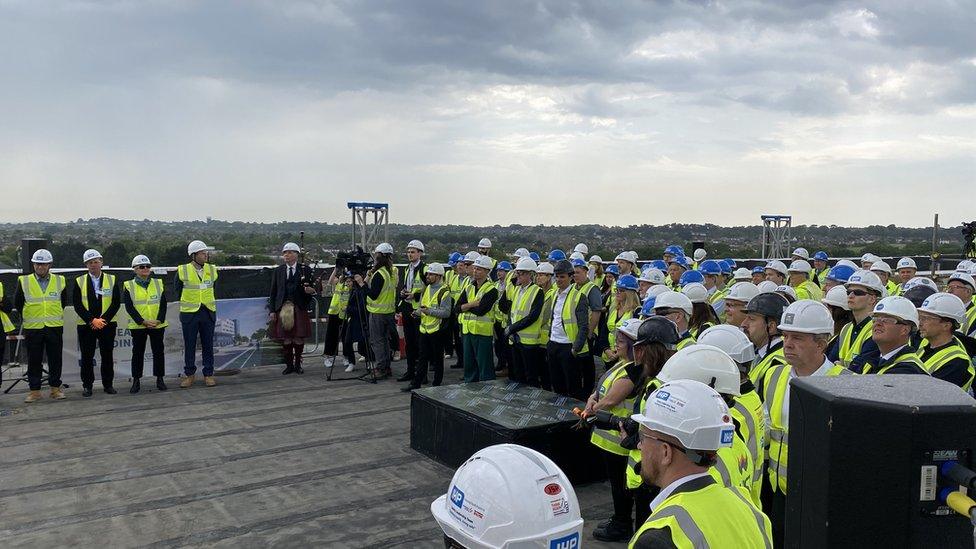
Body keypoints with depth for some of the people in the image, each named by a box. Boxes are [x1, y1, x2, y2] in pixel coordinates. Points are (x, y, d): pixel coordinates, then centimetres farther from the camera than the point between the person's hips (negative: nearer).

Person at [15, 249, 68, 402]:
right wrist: (28, 317, 11)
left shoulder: (59, 281, 5)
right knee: (34, 361, 4)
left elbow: (64, 302, 17)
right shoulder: (24, 281, 1)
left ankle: (55, 388, 14)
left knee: (55, 360, 5)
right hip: (33, 328, -1)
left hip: (55, 327, 1)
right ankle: (34, 391, 11)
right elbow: (17, 304, 10)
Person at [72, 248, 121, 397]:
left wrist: (103, 319, -11)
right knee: (87, 357, 3)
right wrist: (92, 320, -12)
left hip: (107, 324, 0)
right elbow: (77, 305, -3)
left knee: (107, 355, 5)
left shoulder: (112, 280, 5)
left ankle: (108, 384, 14)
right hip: (86, 325, 0)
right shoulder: (79, 282, 3)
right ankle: (87, 385, 12)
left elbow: (116, 303, -1)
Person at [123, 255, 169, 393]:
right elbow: (129, 307, -6)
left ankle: (159, 379, 14)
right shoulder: (129, 286, 0)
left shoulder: (158, 283, 7)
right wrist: (143, 321, -15)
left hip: (158, 325, 2)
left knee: (158, 351, 5)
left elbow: (163, 304, 4)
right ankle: (136, 381, 13)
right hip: (137, 326, -2)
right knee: (138, 353, 5)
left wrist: (159, 320, -10)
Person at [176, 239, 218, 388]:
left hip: (208, 313, 2)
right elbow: (178, 290, 9)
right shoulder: (182, 271, -5)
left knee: (208, 345, 6)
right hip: (189, 314, -2)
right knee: (189, 346, 5)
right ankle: (189, 375, 16)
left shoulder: (212, 270, 3)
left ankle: (208, 374, 14)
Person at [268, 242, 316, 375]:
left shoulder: (305, 270, 5)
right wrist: (272, 310, 1)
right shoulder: (278, 271, 10)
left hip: (300, 308, -1)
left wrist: (311, 290, -17)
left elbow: (313, 288, 8)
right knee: (286, 338, 2)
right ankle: (289, 365, 13)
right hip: (283, 308, 1)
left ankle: (298, 364, 15)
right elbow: (273, 292, 8)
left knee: (299, 337, 2)